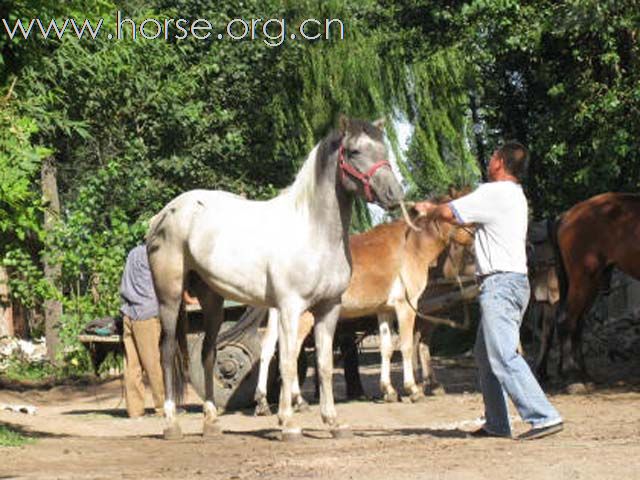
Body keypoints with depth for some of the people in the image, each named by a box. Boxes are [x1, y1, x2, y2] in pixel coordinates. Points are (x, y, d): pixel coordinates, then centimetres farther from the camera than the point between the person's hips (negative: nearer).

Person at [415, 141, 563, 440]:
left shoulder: (494, 193, -12)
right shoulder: (514, 195, 18)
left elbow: (449, 213, -10)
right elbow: (468, 217, 30)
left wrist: (430, 211, 11)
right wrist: (435, 209, 32)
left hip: (499, 283, -10)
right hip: (513, 281, 10)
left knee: (503, 356, -15)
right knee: (485, 355, 17)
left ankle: (544, 417, -22)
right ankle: (496, 423, 20)